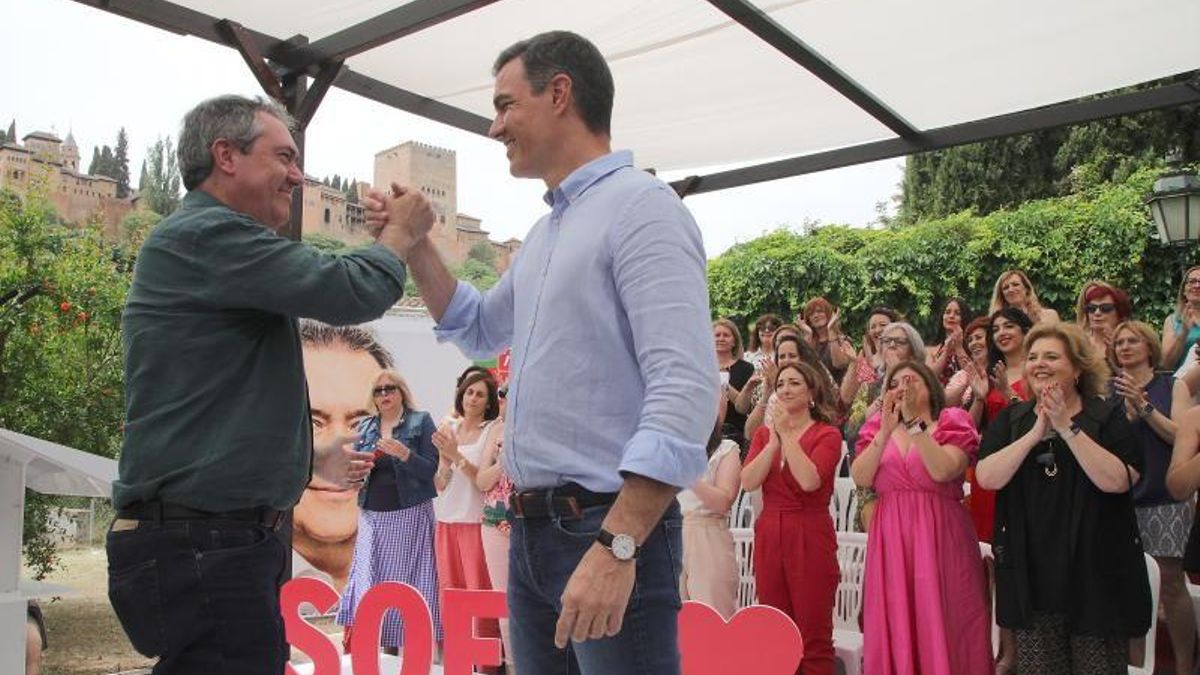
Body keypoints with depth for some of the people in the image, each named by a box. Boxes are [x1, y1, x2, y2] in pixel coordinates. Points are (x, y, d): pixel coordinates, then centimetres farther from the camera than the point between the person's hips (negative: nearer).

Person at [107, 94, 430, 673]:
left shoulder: (212, 239, 21)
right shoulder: (206, 234, -13)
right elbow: (349, 291, -21)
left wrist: (314, 460, 27)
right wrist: (401, 228, -2)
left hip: (225, 537, 11)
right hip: (198, 544, -11)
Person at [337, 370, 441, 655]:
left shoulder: (421, 421, 1)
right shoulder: (364, 427, 13)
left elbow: (430, 469, -5)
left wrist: (404, 454, -22)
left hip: (410, 515, -4)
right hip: (372, 516, 4)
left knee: (407, 581, -4)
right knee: (370, 583, 2)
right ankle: (386, 647, 11)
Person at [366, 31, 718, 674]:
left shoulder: (640, 204, -13)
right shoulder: (543, 232, 15)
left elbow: (685, 389, -24)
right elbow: (478, 331, 31)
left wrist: (615, 546, -28)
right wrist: (416, 243, 18)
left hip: (612, 526, -9)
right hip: (531, 528, 9)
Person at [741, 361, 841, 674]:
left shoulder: (827, 434, -2)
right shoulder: (764, 433, 12)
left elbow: (809, 481, -19)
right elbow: (748, 482, -2)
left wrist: (787, 434, -13)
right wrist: (774, 441, -9)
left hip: (810, 538, -5)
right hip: (769, 536, 5)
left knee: (814, 638, 0)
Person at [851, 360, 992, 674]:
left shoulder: (952, 422, 1)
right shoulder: (878, 427, 11)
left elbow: (942, 471, -17)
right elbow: (860, 479, -4)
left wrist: (914, 422, -17)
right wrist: (885, 431, -12)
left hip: (939, 536, -3)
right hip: (891, 537, 3)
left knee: (940, 624, 0)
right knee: (894, 627, 6)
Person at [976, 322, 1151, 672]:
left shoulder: (1108, 418, -1)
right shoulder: (1009, 420, 6)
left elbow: (1117, 481, -17)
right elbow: (987, 477, -8)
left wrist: (1066, 428, -19)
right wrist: (1036, 432, -15)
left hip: (1096, 573, -2)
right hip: (1032, 575, 2)